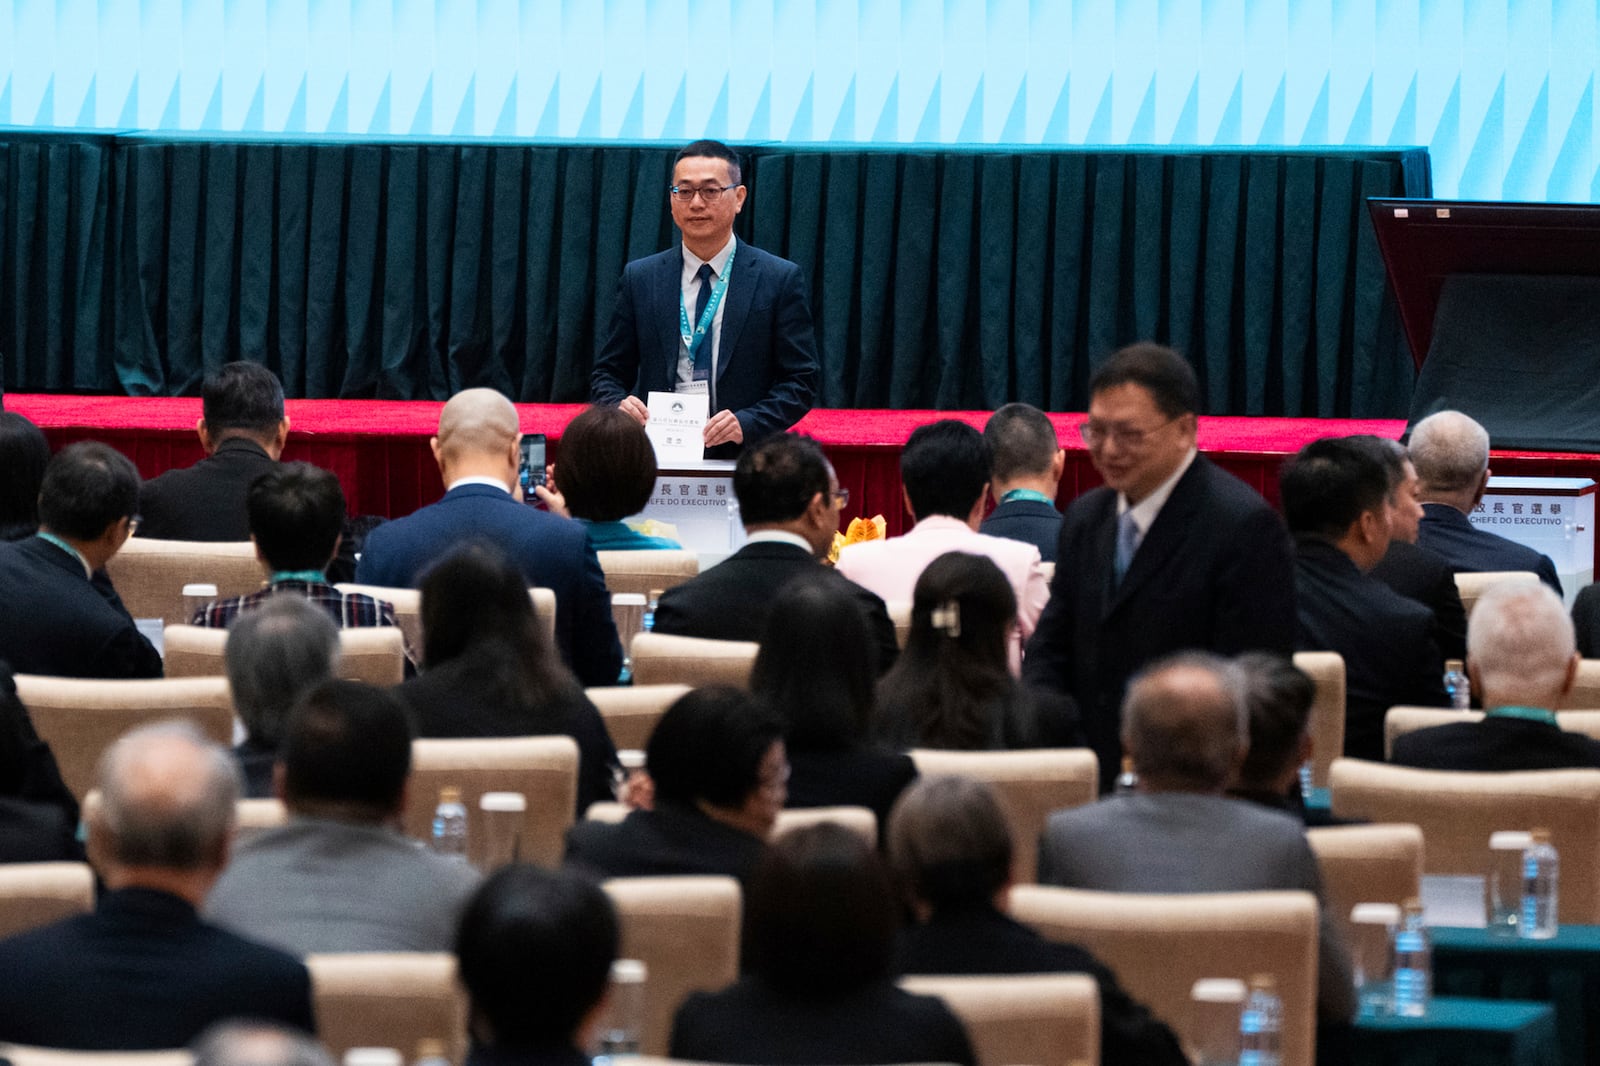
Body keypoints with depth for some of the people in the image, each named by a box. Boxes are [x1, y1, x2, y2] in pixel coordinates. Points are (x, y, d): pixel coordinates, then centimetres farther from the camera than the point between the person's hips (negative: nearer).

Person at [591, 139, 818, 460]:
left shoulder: (781, 280, 7)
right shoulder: (640, 279, 14)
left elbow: (799, 382, 6)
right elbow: (607, 374, 17)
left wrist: (747, 423, -11)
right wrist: (619, 406, -6)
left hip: (742, 463, -2)